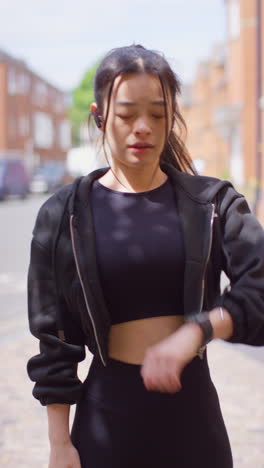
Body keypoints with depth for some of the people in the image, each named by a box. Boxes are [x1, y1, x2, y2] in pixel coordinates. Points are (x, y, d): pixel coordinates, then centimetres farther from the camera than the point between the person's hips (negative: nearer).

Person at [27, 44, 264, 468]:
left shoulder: (211, 202, -1)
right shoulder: (65, 214, -2)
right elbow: (54, 341, 0)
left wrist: (197, 331, -28)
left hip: (193, 405, 1)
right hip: (108, 410, -1)